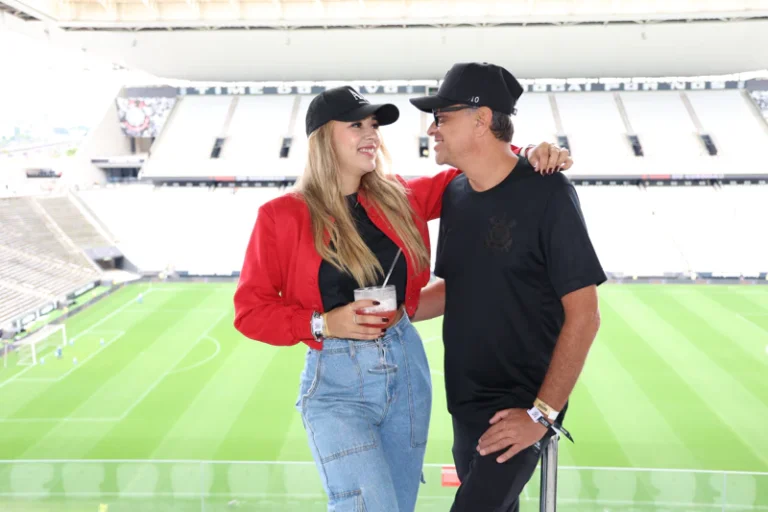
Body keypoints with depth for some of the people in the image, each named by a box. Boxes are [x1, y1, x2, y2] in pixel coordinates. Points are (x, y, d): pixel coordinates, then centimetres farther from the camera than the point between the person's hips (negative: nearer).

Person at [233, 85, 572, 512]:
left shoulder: (398, 198, 3)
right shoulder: (281, 217, -7)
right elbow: (251, 310, -4)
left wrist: (527, 156, -7)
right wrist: (325, 323, -17)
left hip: (407, 368, 5)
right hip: (336, 382, -4)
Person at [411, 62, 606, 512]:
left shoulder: (546, 193, -16)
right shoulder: (455, 194, 4)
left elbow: (583, 316, -16)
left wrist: (542, 413, -17)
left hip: (520, 406, -6)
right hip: (465, 403, 7)